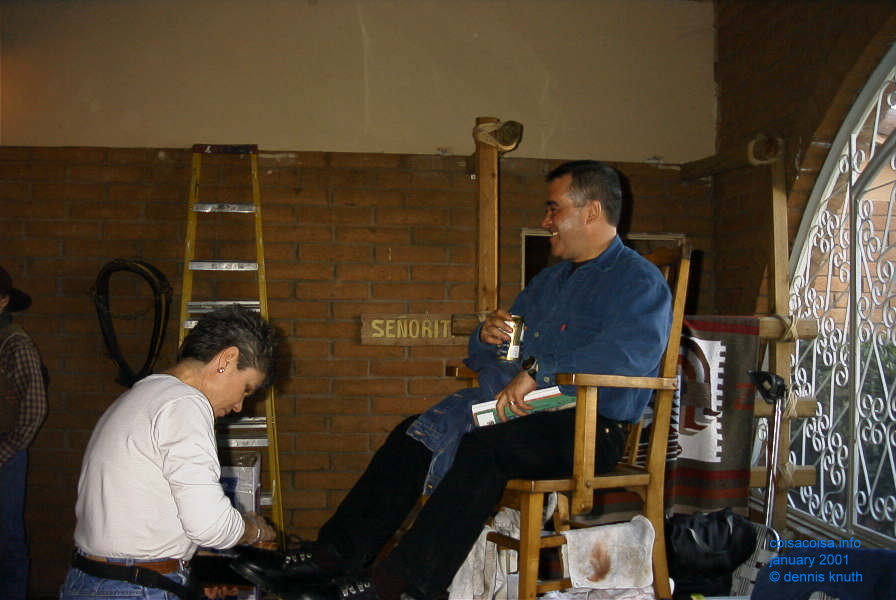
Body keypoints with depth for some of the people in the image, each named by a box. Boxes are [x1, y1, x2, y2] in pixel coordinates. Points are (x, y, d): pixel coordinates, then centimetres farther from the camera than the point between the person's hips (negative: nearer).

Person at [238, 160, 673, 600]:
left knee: (482, 448, -33)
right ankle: (330, 557, -9)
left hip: (589, 429, -8)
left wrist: (538, 371, -27)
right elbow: (480, 359, 28)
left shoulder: (638, 280, -2)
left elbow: (633, 349, -26)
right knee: (413, 436, -7)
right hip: (516, 409, 8)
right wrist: (486, 335, 2)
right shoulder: (549, 280, 24)